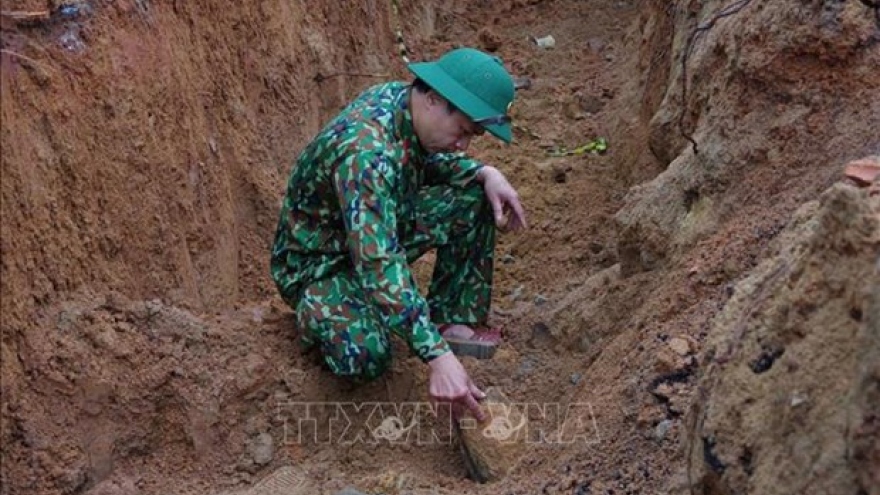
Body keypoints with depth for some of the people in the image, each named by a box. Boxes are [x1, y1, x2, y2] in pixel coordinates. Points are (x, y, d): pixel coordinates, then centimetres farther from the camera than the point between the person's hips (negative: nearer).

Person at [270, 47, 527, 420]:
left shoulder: (402, 97, -11)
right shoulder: (366, 152, -37)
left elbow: (432, 160, 11)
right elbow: (378, 265, -45)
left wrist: (486, 174, -11)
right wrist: (438, 356, -51)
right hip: (317, 260, -8)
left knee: (474, 199, -7)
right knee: (367, 356, -33)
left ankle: (454, 319, 3)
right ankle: (316, 313, -1)